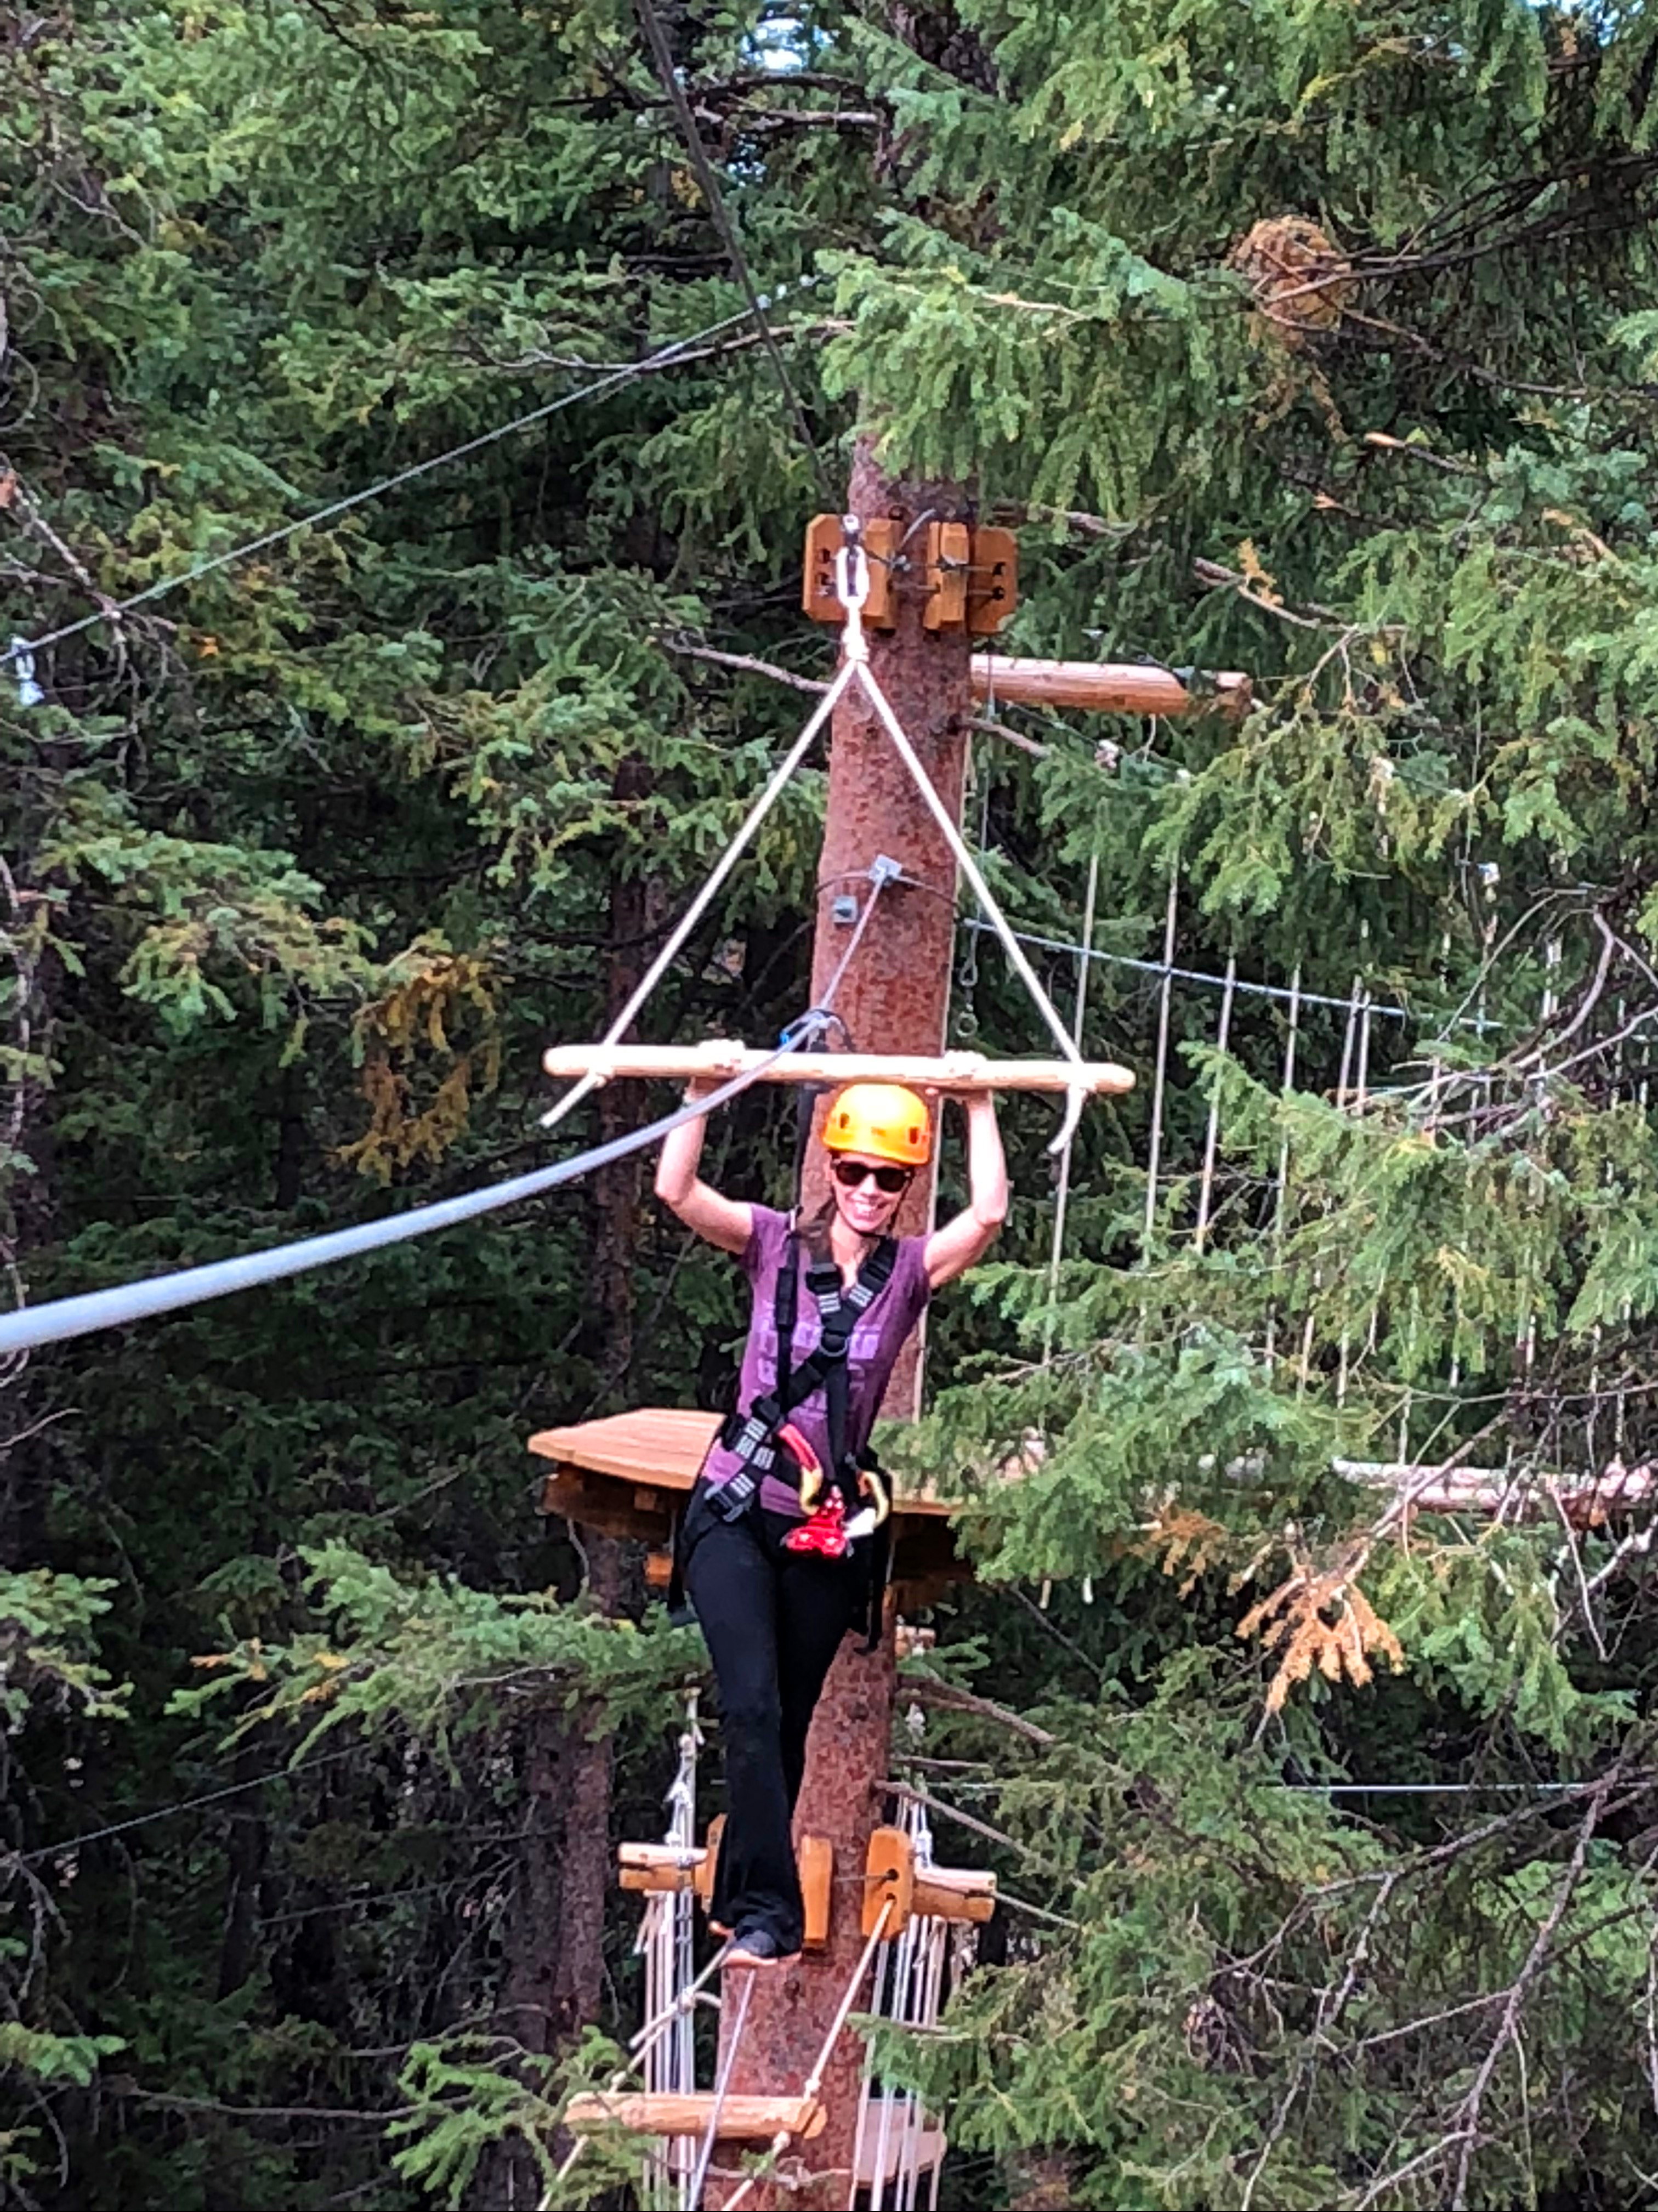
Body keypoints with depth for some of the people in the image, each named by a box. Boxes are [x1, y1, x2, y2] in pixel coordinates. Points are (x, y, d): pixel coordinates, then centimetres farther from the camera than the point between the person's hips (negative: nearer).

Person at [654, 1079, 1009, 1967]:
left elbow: (988, 1214, -16)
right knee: (753, 1710, -17)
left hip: (831, 1530, 2)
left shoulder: (910, 1271, 2)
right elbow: (676, 1192, -13)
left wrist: (979, 1111, -11)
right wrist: (703, 1094, -17)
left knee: (786, 1731, 9)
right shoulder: (777, 1244, 0)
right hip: (734, 1515, -2)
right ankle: (768, 1912, -18)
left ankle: (745, 1898, 22)